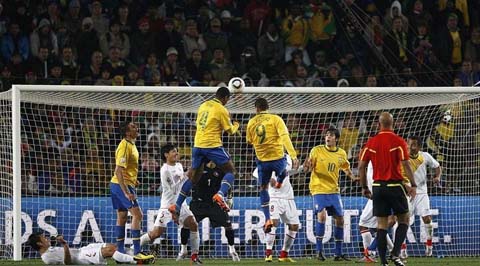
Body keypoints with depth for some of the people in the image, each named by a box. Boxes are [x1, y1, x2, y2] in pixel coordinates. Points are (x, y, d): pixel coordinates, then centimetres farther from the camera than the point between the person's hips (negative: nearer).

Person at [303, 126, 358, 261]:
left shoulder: (341, 153, 5)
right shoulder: (317, 150, -5)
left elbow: (346, 168, 21)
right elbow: (309, 168, -3)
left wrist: (352, 177, 1)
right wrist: (307, 166, -26)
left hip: (334, 190, 5)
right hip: (319, 189, -5)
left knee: (339, 219, 5)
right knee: (321, 215, -23)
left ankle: (338, 253, 17)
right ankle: (319, 250, -14)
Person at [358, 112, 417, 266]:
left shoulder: (371, 143, 4)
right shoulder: (398, 142, -6)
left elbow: (361, 166, 3)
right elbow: (405, 164, -14)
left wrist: (364, 187, 13)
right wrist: (413, 185, -10)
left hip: (378, 187, 3)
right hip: (395, 186, -3)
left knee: (381, 225, 6)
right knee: (403, 220, 11)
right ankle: (395, 254, -4)